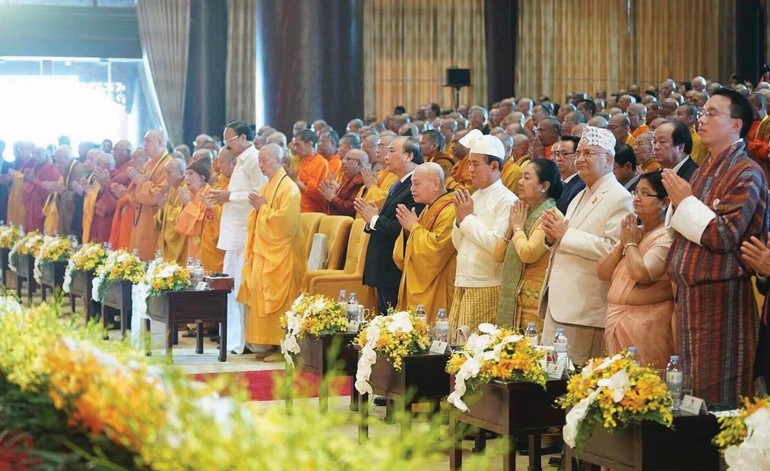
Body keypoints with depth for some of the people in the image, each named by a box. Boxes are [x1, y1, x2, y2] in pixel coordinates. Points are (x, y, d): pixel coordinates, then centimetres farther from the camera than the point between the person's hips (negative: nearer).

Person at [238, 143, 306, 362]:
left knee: (279, 301, -7)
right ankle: (271, 344, 11)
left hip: (280, 256, -9)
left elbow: (284, 222, -21)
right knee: (262, 299, 7)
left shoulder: (289, 189, -12)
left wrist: (263, 207, -14)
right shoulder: (265, 187, 15)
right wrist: (257, 208, 4)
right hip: (263, 253, 9)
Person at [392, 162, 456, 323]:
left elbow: (436, 249, -25)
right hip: (417, 288, 9)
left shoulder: (450, 211, -14)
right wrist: (407, 229, 0)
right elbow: (404, 255, 18)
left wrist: (414, 227, -13)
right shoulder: (428, 210, 16)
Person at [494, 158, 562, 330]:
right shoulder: (524, 213, 15)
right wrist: (511, 227, 1)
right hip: (511, 298, 9)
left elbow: (528, 254, -23)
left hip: (534, 300, -9)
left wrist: (518, 227, -6)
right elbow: (498, 256, 14)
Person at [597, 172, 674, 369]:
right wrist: (622, 244, -1)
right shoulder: (634, 232, 16)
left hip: (646, 325, -8)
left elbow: (642, 273, -25)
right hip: (617, 321, 8)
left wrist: (631, 243, -8)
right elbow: (602, 272, 13)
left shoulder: (667, 237, -11)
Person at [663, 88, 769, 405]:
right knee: (689, 390, 12)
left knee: (717, 395, -4)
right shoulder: (703, 170, 16)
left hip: (721, 297, -8)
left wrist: (686, 201, -11)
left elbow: (725, 236, -21)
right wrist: (676, 201, 3)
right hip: (689, 294, 9)